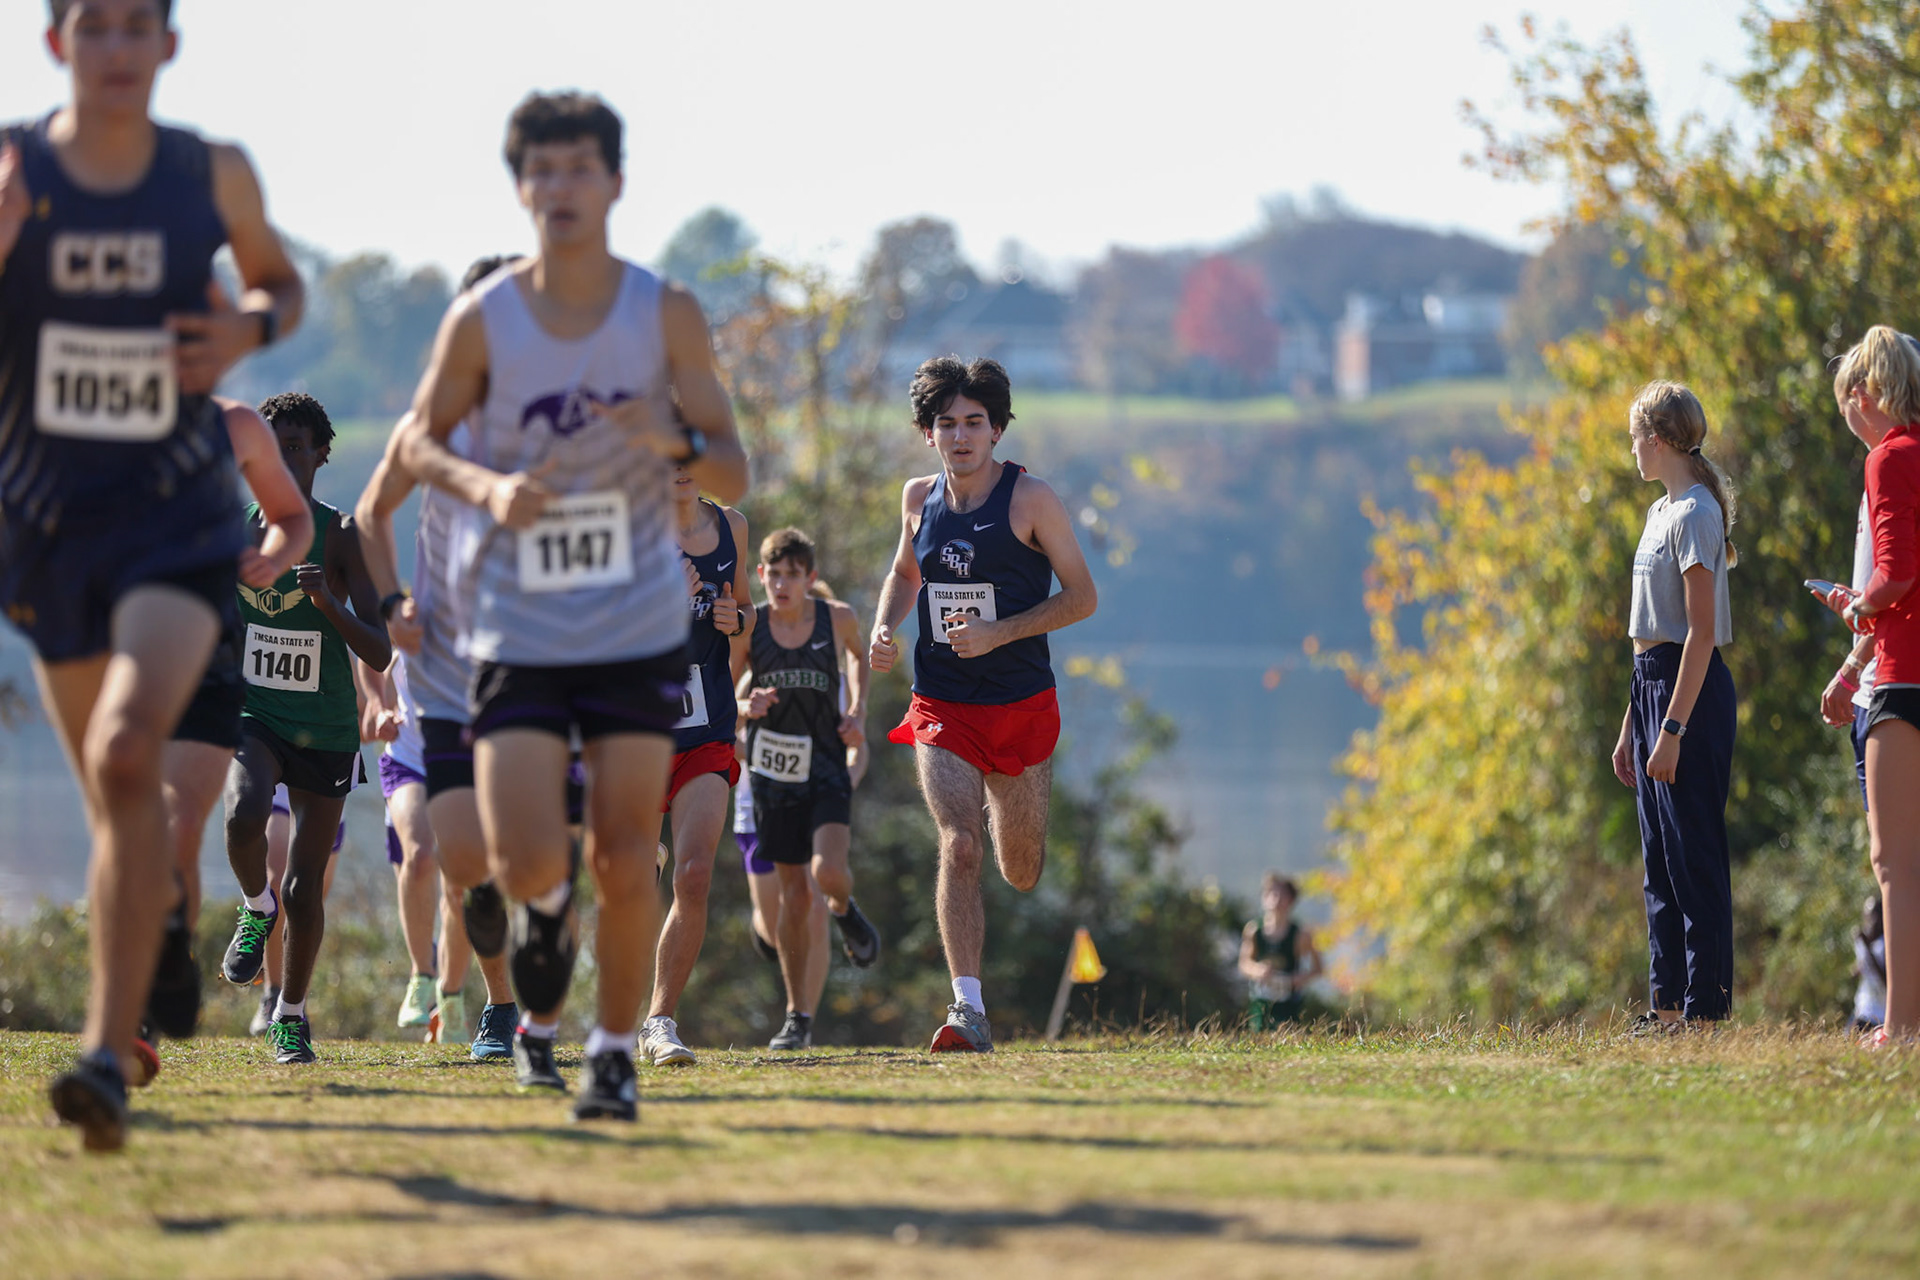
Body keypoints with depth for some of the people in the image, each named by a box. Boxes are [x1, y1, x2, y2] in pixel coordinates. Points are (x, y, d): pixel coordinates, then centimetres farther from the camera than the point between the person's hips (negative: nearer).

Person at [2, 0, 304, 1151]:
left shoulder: (215, 176, 0)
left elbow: (279, 281, 19)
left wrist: (251, 329, -5)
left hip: (180, 516, -2)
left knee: (128, 756, -23)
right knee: (119, 799, 12)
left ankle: (110, 1057, -27)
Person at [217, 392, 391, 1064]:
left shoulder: (340, 536, -6)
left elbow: (379, 654, -10)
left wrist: (329, 602, -25)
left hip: (325, 729, -1)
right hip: (250, 713, 1)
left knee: (305, 887, 2)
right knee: (244, 813, -31)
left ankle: (291, 1015, 21)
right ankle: (256, 909, 0)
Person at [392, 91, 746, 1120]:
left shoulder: (667, 315, -2)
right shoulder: (482, 321, -4)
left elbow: (733, 477, 0)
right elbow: (418, 441, 8)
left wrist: (677, 443, -23)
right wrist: (484, 485, -14)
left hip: (639, 631, 0)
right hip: (518, 633, 0)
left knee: (623, 861, -4)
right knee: (526, 866, -11)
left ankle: (614, 1053, 14)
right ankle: (542, 964, 25)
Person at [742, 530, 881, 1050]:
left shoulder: (838, 619, -4)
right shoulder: (748, 628, -6)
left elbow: (858, 656, 19)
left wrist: (858, 713, 5)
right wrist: (746, 708, -21)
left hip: (826, 768, -1)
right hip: (772, 769, 1)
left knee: (828, 873, -24)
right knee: (794, 895, 3)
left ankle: (844, 911, 15)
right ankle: (799, 1016, 15)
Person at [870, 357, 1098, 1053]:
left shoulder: (1031, 498, -8)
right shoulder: (919, 497, 4)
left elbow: (1082, 596, -6)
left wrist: (998, 633, -18)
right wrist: (884, 628, 3)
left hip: (1022, 703, -1)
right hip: (941, 708, 1)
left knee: (1021, 874, 11)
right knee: (959, 845, -20)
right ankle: (969, 1010, -21)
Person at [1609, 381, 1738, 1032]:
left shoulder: (1694, 514, -12)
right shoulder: (1661, 512, 17)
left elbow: (1701, 633, -18)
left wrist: (1673, 728, -22)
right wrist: (1631, 727, 20)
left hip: (1692, 689, -10)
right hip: (1653, 684, 10)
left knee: (1693, 854, -9)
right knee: (1660, 856, 11)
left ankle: (1704, 1007, -8)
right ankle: (1669, 1000, 14)